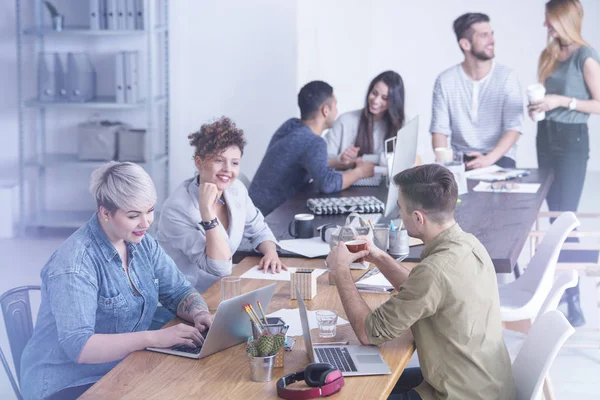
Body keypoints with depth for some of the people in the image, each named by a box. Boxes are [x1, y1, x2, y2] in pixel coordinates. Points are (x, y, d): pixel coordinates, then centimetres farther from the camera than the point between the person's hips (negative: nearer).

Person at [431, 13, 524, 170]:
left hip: (499, 157, -1)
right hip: (460, 158, 1)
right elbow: (439, 129, -1)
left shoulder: (506, 77, -3)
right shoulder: (445, 81, 1)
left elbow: (514, 128, -9)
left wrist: (489, 159, -25)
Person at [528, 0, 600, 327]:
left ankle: (573, 301, -6)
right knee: (554, 214, 10)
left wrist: (563, 101, -20)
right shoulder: (549, 54, 11)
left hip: (572, 140, -7)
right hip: (546, 137, 7)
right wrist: (536, 105, 1)